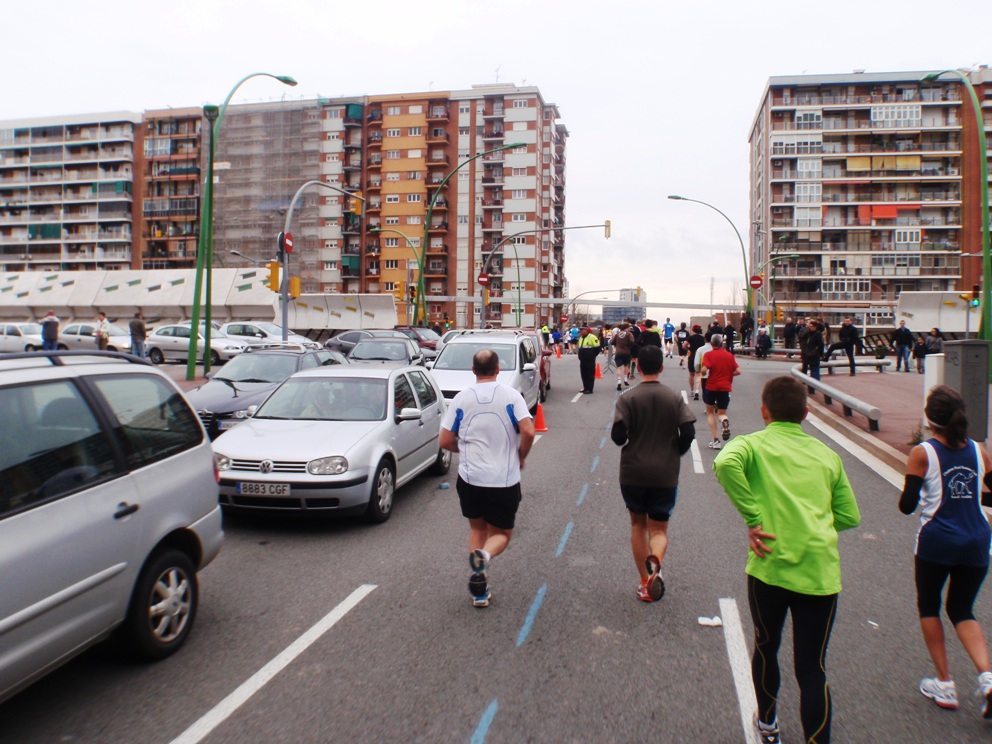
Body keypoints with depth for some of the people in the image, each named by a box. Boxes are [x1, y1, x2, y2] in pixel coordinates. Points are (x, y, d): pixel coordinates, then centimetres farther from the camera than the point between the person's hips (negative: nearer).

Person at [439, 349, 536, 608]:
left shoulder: (460, 399, -1)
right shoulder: (510, 395, -5)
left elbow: (445, 441, -1)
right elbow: (528, 432, -15)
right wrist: (520, 457, 3)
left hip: (470, 478, 2)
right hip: (505, 479, -1)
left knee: (477, 529, 21)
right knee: (501, 534, 15)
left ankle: (480, 591, 16)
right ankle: (484, 556, -18)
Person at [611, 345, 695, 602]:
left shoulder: (628, 398, -8)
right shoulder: (674, 397, -2)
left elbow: (618, 435, -15)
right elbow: (688, 432, -8)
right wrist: (674, 453, 10)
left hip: (633, 473, 0)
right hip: (665, 475, 1)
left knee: (638, 524, 18)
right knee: (659, 528, 12)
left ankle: (645, 582, 20)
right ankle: (655, 560, -21)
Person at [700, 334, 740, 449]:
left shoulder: (708, 354, -5)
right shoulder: (729, 355, 4)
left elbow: (704, 370, -19)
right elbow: (738, 371, 1)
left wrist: (703, 374, 3)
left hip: (711, 387, -2)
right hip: (725, 388, 2)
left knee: (710, 412, 16)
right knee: (721, 413, 14)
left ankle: (716, 440, 7)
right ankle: (725, 421, -25)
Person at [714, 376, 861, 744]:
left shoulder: (753, 444, 1)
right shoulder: (827, 455, 11)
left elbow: (726, 464, -24)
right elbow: (849, 517, 12)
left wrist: (752, 519, -16)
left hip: (769, 566, -1)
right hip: (820, 572, 2)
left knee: (766, 647, 23)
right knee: (812, 669, 9)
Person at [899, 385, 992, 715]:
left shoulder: (922, 453, -11)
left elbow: (907, 505, -13)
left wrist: (908, 493, 9)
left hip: (936, 543, -4)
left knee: (929, 606, 17)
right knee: (962, 610, 19)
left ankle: (944, 685, 18)